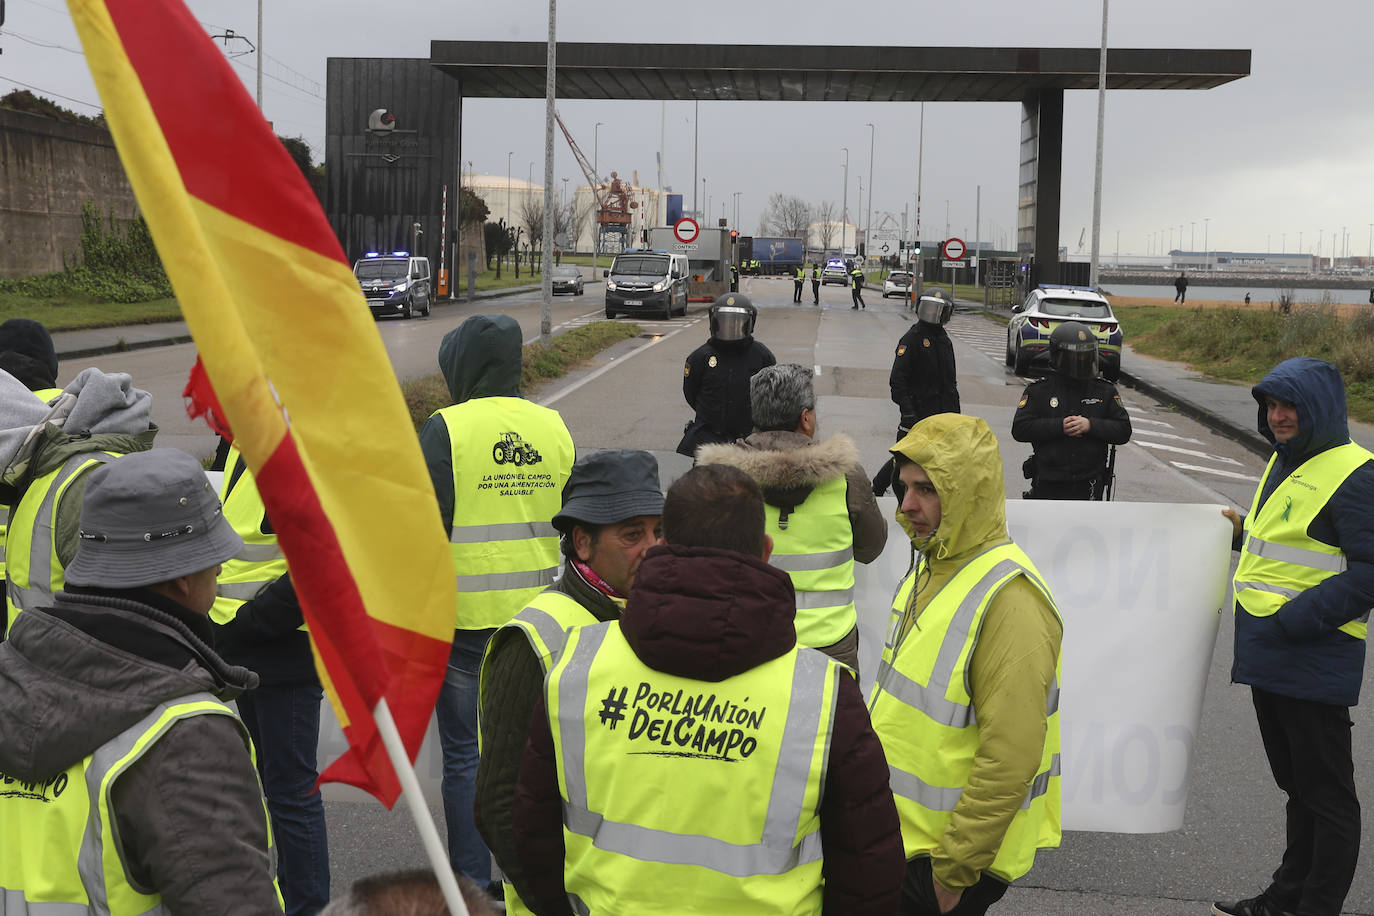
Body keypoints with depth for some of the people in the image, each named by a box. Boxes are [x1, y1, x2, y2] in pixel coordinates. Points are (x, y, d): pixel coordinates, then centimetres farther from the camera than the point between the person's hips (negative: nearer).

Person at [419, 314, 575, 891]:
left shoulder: (445, 428, -9)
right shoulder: (553, 426, 6)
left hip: (465, 618, -4)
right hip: (540, 616, 5)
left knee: (465, 753, 6)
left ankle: (471, 889, 12)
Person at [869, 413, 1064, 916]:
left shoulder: (1010, 600, -23)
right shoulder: (932, 567, 7)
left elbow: (1011, 757, -26)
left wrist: (953, 870, -21)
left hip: (950, 857, -8)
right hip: (903, 834, 9)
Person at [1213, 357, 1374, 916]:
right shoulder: (1283, 463, 14)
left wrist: (1294, 621, -22)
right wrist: (1244, 534, 12)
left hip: (1314, 665, -9)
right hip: (1267, 659, 9)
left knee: (1325, 792, 3)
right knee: (1294, 783, 20)